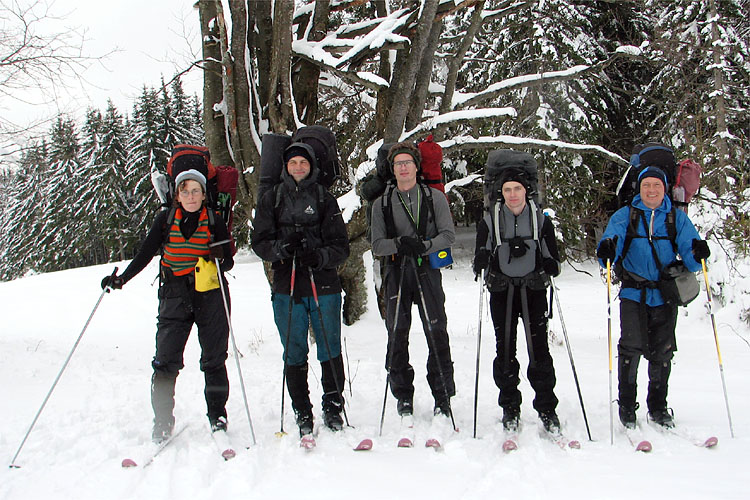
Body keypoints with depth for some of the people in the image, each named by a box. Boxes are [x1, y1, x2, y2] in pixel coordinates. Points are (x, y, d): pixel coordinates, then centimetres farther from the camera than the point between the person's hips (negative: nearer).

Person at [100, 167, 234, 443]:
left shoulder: (214, 221, 3)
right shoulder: (165, 219, 5)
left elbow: (229, 262, 4)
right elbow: (145, 254, 8)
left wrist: (219, 258, -18)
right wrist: (121, 279, -2)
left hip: (210, 296, 0)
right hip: (174, 296, 1)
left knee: (214, 359, 3)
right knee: (166, 360, -6)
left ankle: (218, 417, 15)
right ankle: (162, 423, 3)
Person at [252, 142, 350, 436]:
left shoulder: (325, 200, 8)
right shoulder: (272, 199, 10)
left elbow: (341, 247, 3)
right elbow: (259, 243, 6)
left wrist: (319, 256, -17)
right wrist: (280, 248, -15)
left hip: (324, 286, 0)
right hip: (286, 290, 1)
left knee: (330, 351, 2)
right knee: (294, 354, 4)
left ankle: (333, 408, 17)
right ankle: (302, 413, 15)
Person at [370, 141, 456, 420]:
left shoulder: (435, 198, 7)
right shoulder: (382, 203, 10)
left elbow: (448, 236, 0)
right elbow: (377, 245, 5)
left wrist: (424, 245, -19)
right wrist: (399, 243, -16)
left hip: (427, 273, -1)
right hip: (396, 274, 1)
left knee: (437, 334, -4)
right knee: (397, 336, 3)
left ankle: (442, 396, 6)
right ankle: (403, 396, 16)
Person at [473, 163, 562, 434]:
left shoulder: (540, 218, 2)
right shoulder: (490, 220, 1)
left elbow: (552, 254, 9)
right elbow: (480, 255, 5)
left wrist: (552, 265, -12)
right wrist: (480, 261, -16)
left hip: (534, 289, 0)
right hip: (501, 291, 0)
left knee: (539, 348, -2)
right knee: (505, 350, 4)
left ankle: (547, 408, 11)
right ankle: (510, 408, 16)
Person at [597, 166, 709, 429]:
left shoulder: (677, 218, 8)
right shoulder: (625, 215, 6)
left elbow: (689, 258, 1)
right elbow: (611, 242, -7)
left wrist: (697, 254, -22)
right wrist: (607, 251, -31)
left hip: (664, 296, 2)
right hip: (633, 294, -1)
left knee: (662, 353, 7)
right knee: (631, 347, -10)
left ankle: (658, 407, 23)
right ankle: (626, 404, 6)